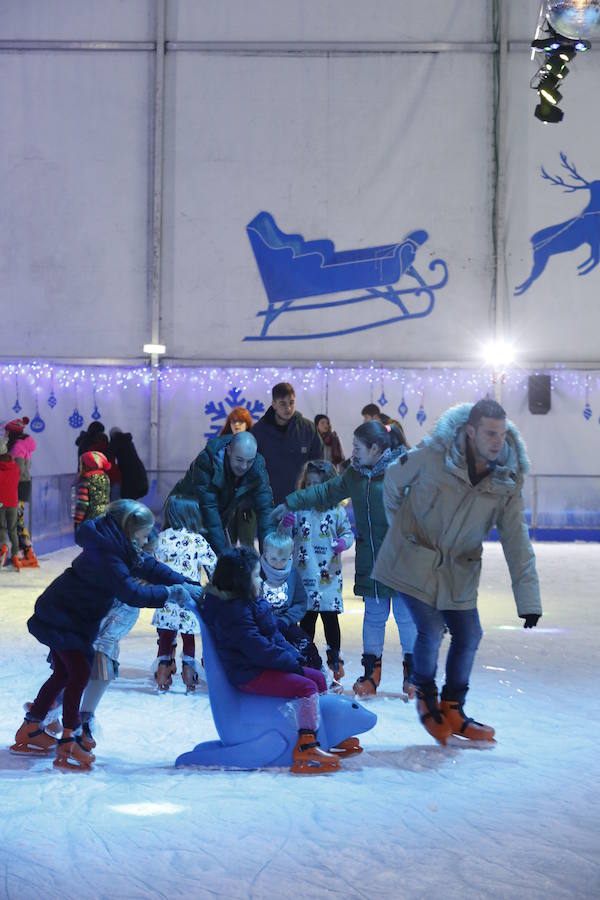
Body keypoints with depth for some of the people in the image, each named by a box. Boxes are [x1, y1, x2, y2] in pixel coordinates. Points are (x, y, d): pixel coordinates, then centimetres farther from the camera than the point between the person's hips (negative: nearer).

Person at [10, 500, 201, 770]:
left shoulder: (116, 546, 1)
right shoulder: (105, 555, -29)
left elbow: (148, 566, 3)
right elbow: (132, 593, -31)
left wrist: (185, 585, -5)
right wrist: (170, 593, -26)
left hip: (63, 616, 10)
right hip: (61, 618, -10)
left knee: (64, 673, 17)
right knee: (79, 672, -13)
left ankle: (30, 731, 28)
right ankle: (69, 741, -10)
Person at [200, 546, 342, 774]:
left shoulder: (251, 603, 16)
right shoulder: (233, 611, -20)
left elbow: (276, 637, 18)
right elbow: (258, 648, -25)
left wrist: (293, 655, 4)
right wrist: (291, 663, -17)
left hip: (263, 667, 11)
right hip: (250, 676, -11)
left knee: (318, 678, 11)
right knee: (306, 688, -23)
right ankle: (306, 747, -21)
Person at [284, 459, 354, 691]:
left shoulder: (337, 511, 0)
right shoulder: (299, 510, 4)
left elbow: (348, 532, 4)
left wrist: (343, 542, -17)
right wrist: (286, 524, -13)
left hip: (329, 576, -1)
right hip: (304, 576, 2)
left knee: (330, 618, 4)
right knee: (307, 619, 11)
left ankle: (335, 659, 13)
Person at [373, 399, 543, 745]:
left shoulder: (508, 480, -10)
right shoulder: (432, 455, -20)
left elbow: (517, 541, -9)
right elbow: (394, 480, -1)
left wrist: (528, 599, -12)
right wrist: (400, 525, 8)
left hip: (459, 571, 4)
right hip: (414, 561, -4)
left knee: (469, 636, 5)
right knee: (431, 631, -11)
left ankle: (452, 710, 27)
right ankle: (426, 696, 20)